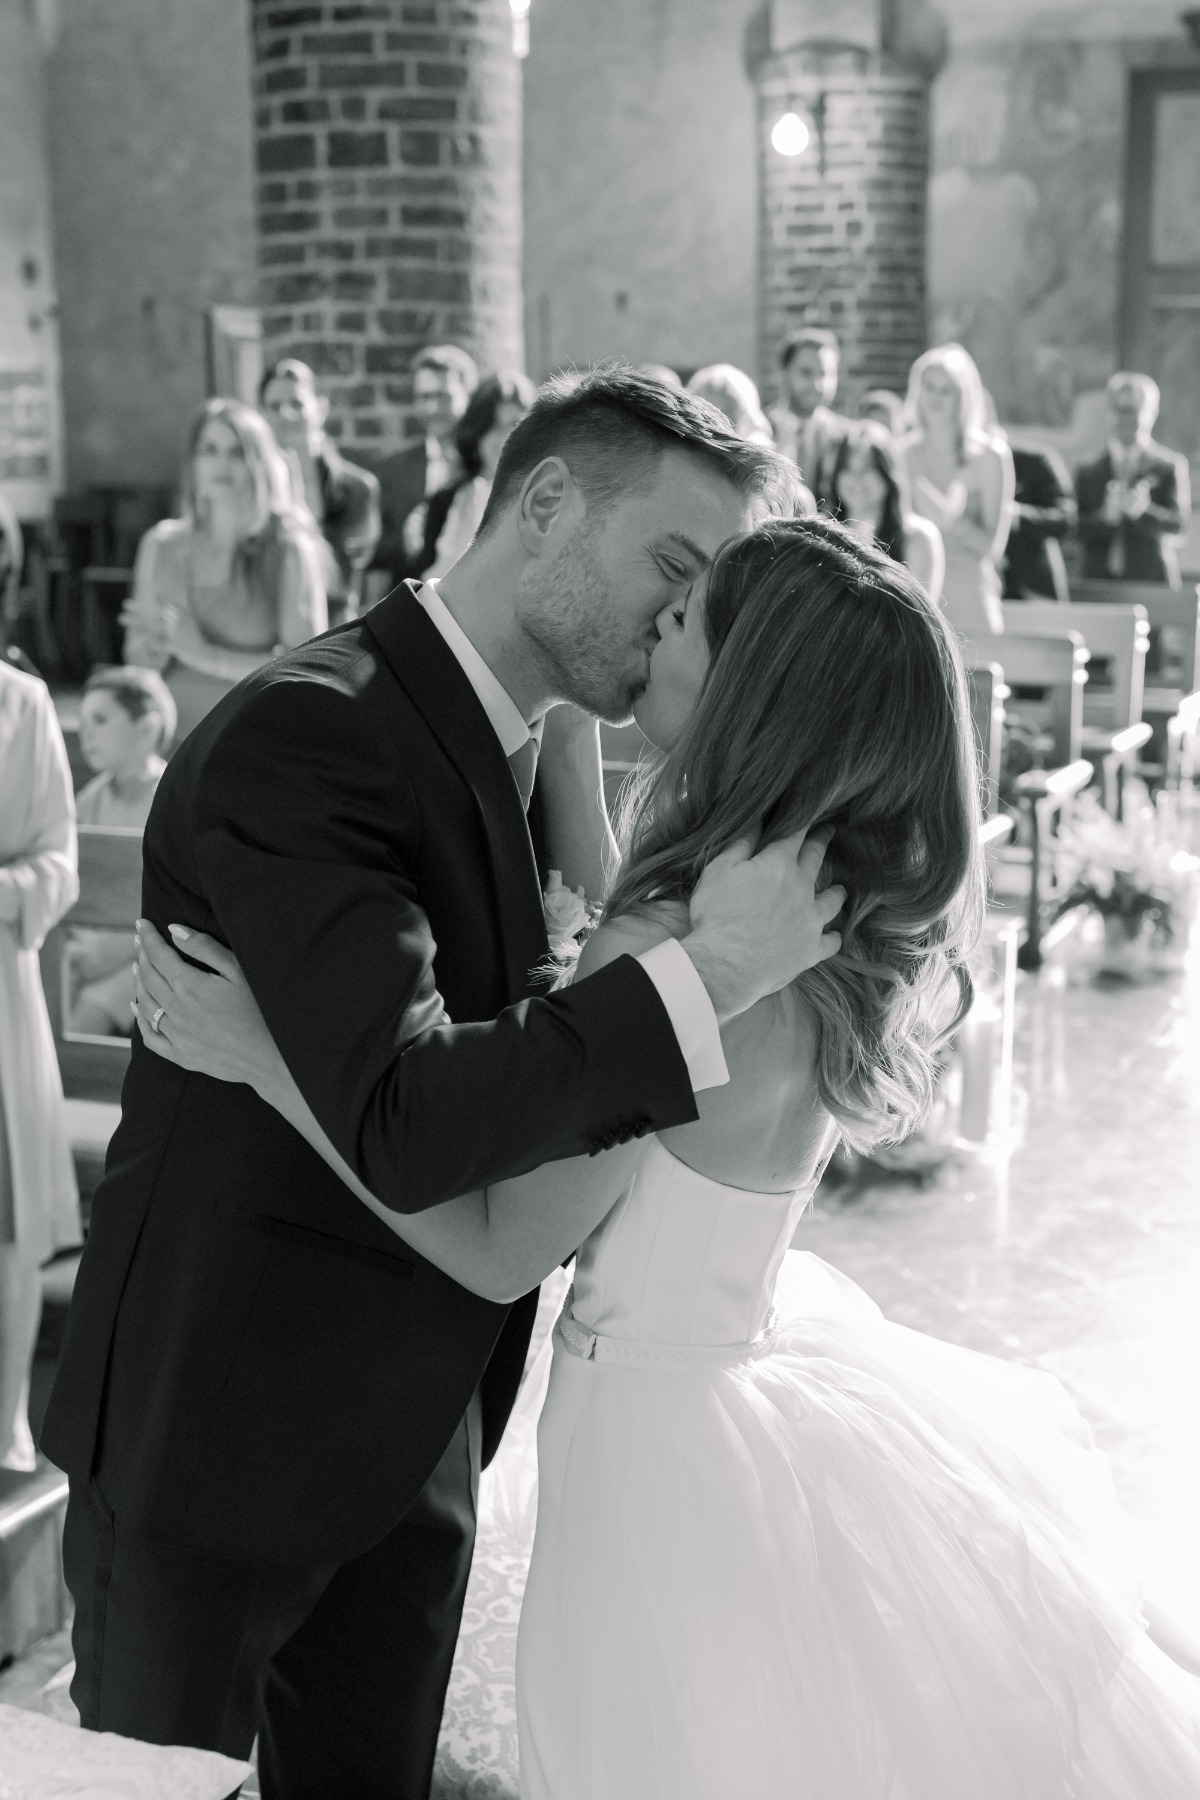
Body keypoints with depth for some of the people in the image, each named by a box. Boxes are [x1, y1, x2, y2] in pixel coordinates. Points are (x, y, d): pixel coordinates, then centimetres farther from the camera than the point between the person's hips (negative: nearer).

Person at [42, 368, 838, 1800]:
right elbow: (404, 1124, -32)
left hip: (411, 1432, 8)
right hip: (216, 1428, -7)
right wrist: (702, 973, -30)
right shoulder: (305, 735, -24)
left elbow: (523, 1050, 6)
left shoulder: (548, 750, 4)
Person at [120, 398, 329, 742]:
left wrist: (206, 655, -12)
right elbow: (136, 662, 12)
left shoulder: (290, 549, -7)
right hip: (173, 739, 3)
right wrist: (160, 646, -10)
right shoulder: (161, 544, 6)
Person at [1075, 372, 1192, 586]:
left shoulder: (1171, 466, 4)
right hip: (1098, 583, 1)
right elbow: (1075, 529, 2)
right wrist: (1105, 516, -18)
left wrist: (1142, 510, -24)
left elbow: (1178, 524, -6)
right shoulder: (1087, 470, 9)